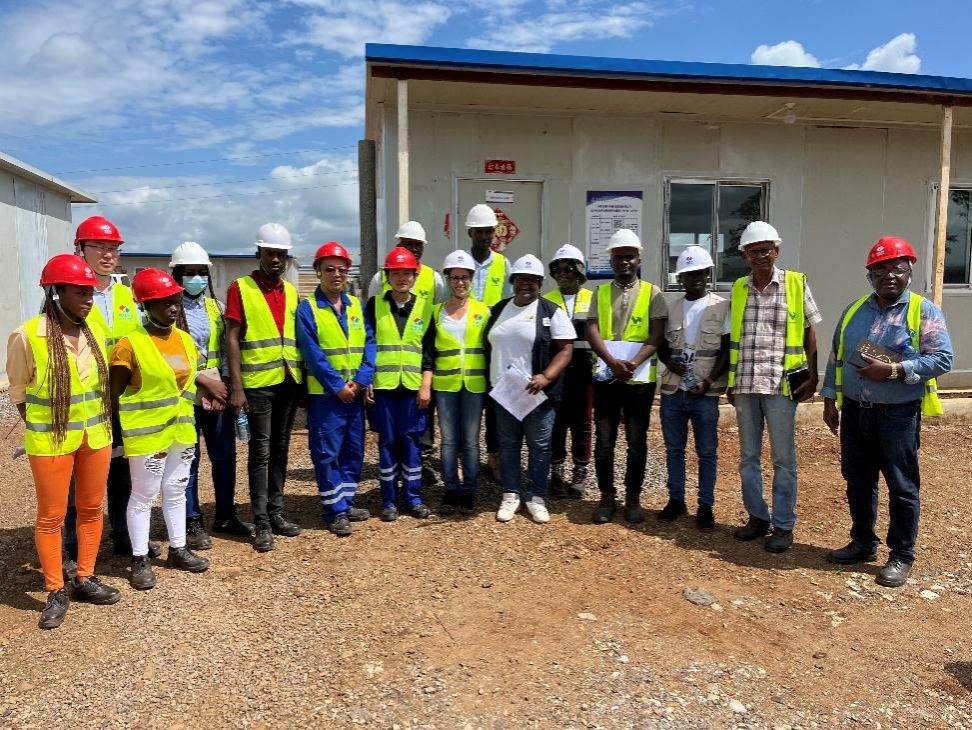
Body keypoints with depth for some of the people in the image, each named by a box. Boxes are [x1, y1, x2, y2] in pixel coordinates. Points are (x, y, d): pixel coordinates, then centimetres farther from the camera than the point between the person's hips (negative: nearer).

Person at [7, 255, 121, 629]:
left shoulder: (93, 334, 2)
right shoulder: (26, 336, -12)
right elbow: (18, 392, -1)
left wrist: (102, 425, 10)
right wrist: (41, 430, 3)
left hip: (96, 436, 5)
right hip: (51, 440, -5)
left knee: (92, 509, 13)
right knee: (51, 516, 6)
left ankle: (84, 579, 29)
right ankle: (56, 592, 19)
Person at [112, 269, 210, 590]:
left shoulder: (186, 340, 5)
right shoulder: (131, 344, -14)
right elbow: (114, 393, -11)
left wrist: (188, 421, 14)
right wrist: (118, 432, -11)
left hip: (181, 431, 6)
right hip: (146, 434, -6)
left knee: (175, 490, 16)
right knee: (143, 495, 4)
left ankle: (177, 549, 29)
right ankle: (140, 560, 16)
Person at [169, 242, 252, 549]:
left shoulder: (215, 306, 11)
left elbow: (225, 348, 9)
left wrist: (223, 384, -3)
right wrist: (204, 381, -15)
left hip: (219, 392, 5)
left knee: (225, 455, 10)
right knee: (188, 459, 3)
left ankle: (225, 515, 24)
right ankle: (192, 523, 13)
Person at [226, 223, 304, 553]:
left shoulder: (291, 292, 12)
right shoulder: (240, 288, -4)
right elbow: (232, 338, -8)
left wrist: (303, 378, 11)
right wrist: (236, 386, -14)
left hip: (289, 381, 5)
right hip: (258, 383, -5)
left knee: (280, 449, 12)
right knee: (260, 452, 0)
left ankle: (276, 513, 22)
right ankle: (261, 522, 6)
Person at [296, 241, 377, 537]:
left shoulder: (356, 305, 9)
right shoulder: (307, 308, -5)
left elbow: (369, 343, 3)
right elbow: (312, 352, -12)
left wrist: (361, 380, -10)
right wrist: (337, 385, -16)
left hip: (355, 392, 5)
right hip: (324, 393, -5)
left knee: (354, 450, 12)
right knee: (327, 453, -1)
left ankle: (346, 502, 24)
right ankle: (335, 510, 9)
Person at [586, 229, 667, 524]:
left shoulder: (652, 293, 3)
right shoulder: (600, 293, 9)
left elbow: (656, 335, -5)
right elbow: (592, 331, -2)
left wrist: (633, 362, -20)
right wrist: (613, 362, -18)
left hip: (640, 378, -1)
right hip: (606, 376, 1)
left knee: (637, 442, 6)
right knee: (603, 441, 4)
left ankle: (633, 497, 19)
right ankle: (607, 497, 17)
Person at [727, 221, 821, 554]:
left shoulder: (796, 284, -1)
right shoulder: (738, 289, 8)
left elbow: (809, 334, 3)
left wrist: (813, 377, -2)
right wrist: (731, 382, 12)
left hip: (781, 385, -4)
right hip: (745, 385, 4)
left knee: (784, 458, 3)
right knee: (748, 456, 11)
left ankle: (783, 525, 14)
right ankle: (757, 517, 25)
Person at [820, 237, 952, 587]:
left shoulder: (924, 312, -5)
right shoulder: (854, 310, 9)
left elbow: (942, 358, -13)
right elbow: (836, 357, 12)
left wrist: (893, 370, -21)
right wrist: (830, 400, 9)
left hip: (898, 416, -5)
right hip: (855, 413, 5)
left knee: (902, 487, 5)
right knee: (858, 483, 14)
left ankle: (901, 556, 18)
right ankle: (863, 543, 29)